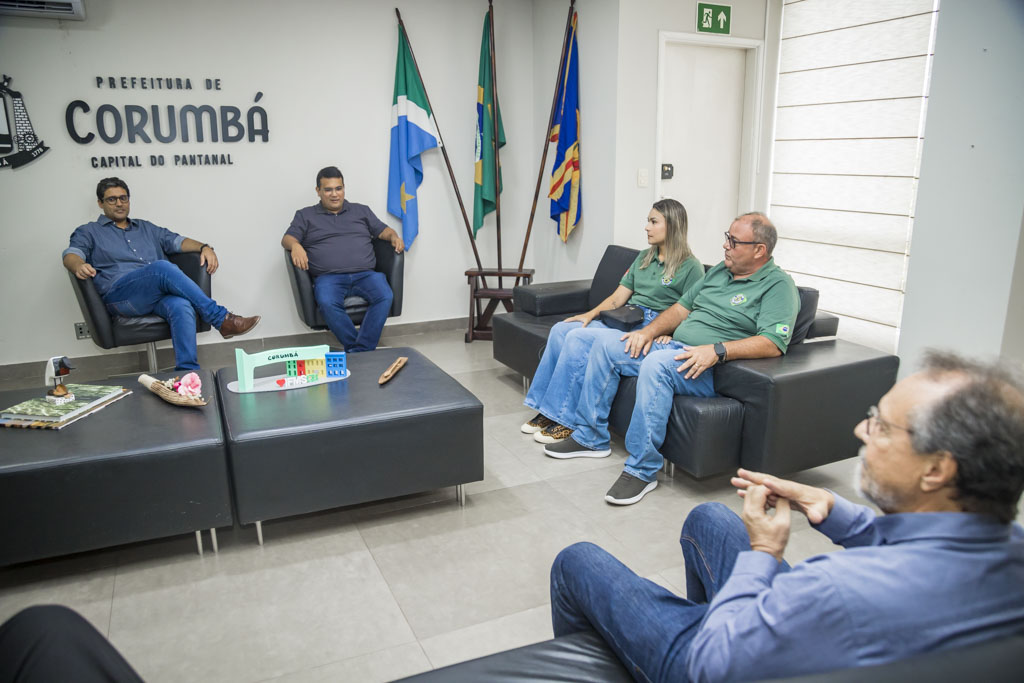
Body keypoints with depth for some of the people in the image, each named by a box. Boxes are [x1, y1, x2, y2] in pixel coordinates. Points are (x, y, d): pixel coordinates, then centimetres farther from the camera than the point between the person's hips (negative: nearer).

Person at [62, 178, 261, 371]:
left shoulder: (146, 228, 32)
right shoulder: (89, 232, 21)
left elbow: (176, 241, 21)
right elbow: (71, 254, 3)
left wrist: (204, 247, -1)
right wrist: (79, 266, -23)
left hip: (159, 294, 3)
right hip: (120, 296, -3)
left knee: (181, 306, -36)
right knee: (162, 267, -35)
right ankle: (221, 319, -34)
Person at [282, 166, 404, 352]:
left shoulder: (361, 210, 26)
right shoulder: (305, 215, 21)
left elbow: (382, 230, 23)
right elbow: (287, 238, 11)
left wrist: (394, 237, 0)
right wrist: (295, 246, -14)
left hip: (365, 274, 2)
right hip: (328, 278, -1)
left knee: (385, 296, -32)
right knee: (328, 304, -36)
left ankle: (359, 351, -32)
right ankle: (361, 353, -29)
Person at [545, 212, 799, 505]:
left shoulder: (778, 285, -7)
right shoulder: (720, 271, 19)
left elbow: (772, 344, -21)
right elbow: (682, 306, 21)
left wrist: (717, 350, -29)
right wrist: (649, 331, 4)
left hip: (712, 370, -9)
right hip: (675, 348, 9)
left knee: (657, 363, -37)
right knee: (606, 343, 0)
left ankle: (642, 469, -28)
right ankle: (590, 437, 7)